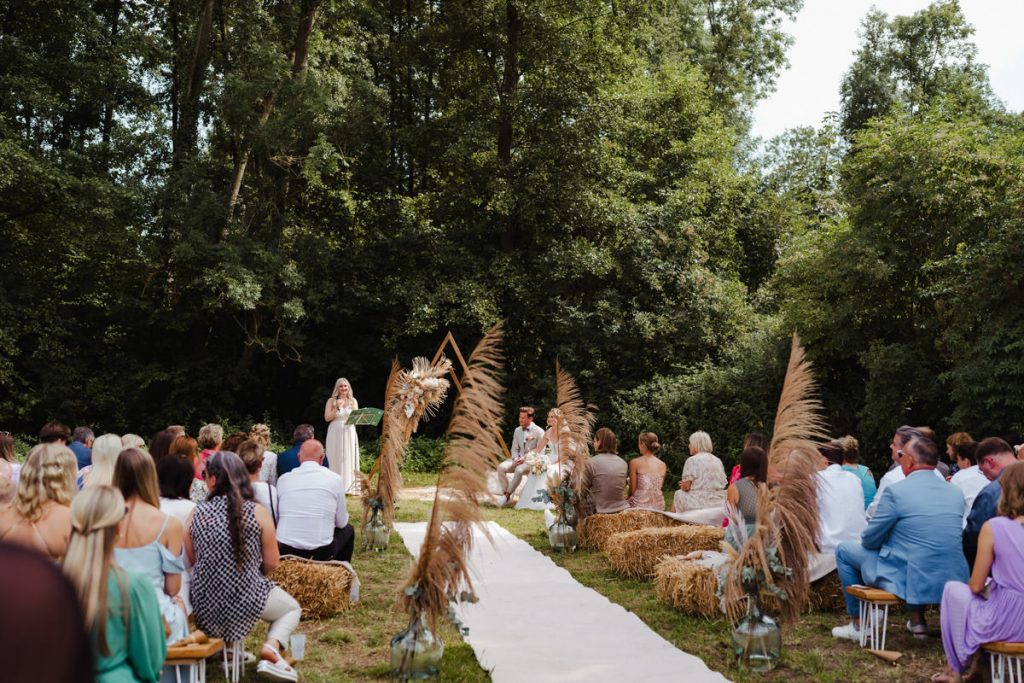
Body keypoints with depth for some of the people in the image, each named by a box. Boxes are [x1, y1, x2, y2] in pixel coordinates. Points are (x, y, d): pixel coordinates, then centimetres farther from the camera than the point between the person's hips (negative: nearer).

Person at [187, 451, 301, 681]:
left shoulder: (196, 513, -4)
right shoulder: (257, 512, -10)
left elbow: (191, 560, 5)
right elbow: (272, 563, -6)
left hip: (205, 604, 4)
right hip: (245, 600, -4)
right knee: (293, 608, 24)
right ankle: (271, 647, -3)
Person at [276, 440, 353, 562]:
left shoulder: (283, 479, 2)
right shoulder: (335, 479, -3)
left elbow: (276, 519, 11)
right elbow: (341, 522, 4)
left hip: (285, 552, 2)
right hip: (321, 553, -2)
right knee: (347, 530, 28)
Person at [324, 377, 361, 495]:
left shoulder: (353, 401, 8)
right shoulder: (331, 401, 2)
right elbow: (327, 418, -5)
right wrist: (337, 408, -15)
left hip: (349, 432, 2)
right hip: (335, 433, -2)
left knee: (349, 458, 3)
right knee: (335, 460, -1)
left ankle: (350, 487, 6)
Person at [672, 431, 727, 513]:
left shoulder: (692, 460, -7)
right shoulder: (718, 461, 11)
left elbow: (686, 487, -11)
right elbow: (723, 484, 13)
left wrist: (682, 485, 13)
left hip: (697, 505, -6)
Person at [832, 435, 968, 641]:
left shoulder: (895, 492, -16)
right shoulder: (956, 493, 3)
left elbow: (870, 540, -7)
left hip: (907, 580, -6)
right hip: (952, 582, 6)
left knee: (844, 550, 13)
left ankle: (858, 623, 22)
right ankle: (917, 621, 37)